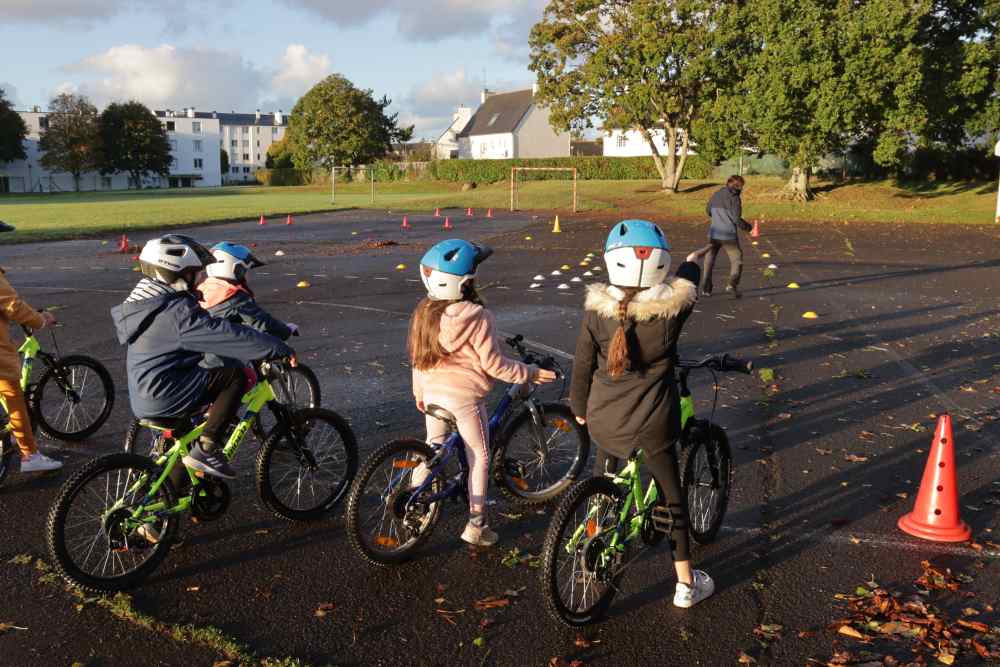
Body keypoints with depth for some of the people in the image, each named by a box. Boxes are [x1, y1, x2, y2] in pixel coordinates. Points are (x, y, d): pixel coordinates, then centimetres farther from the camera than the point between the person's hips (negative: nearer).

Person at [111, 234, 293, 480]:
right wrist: (280, 349, -20)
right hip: (163, 397, -10)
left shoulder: (151, 302, 12)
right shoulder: (178, 311, -20)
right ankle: (205, 449, -11)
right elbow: (230, 335, -25)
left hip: (143, 397, 10)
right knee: (234, 377, -11)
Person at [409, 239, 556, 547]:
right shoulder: (476, 317, -20)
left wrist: (419, 392, 20)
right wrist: (530, 373, -5)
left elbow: (418, 356, 7)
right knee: (479, 458, 10)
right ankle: (476, 525, 15)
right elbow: (493, 363, -16)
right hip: (465, 397, -6)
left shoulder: (424, 312, -1)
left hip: (433, 392, 6)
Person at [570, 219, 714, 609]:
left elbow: (582, 367, -3)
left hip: (604, 420, 2)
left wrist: (579, 408, 15)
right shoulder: (673, 308, -15)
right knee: (672, 498, 15)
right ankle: (686, 584, 24)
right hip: (653, 423, -2)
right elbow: (685, 285, 10)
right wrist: (691, 265, 33)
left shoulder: (596, 310, -12)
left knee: (604, 478, 31)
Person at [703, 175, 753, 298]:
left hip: (714, 233, 5)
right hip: (729, 235, -5)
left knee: (709, 260, 17)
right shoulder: (734, 198, -11)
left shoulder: (716, 195, 6)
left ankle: (706, 288, 14)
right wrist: (747, 226, 1)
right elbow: (736, 218, -15)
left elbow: (708, 210, 19)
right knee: (736, 260, 10)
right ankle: (733, 284, -9)